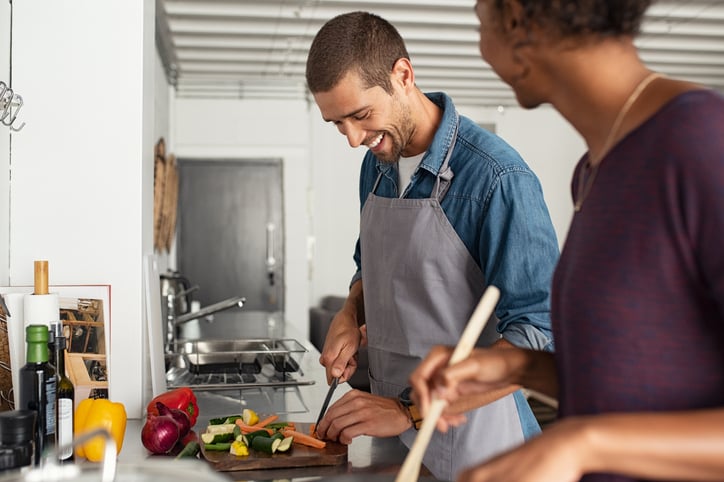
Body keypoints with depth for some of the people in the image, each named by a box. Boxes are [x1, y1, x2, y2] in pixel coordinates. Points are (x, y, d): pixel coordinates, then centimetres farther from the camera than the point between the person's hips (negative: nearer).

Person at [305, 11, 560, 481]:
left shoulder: (496, 177, -21)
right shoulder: (377, 164, 3)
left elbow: (538, 337, -23)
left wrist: (410, 411, -26)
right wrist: (351, 315, -2)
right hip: (389, 425, 7)